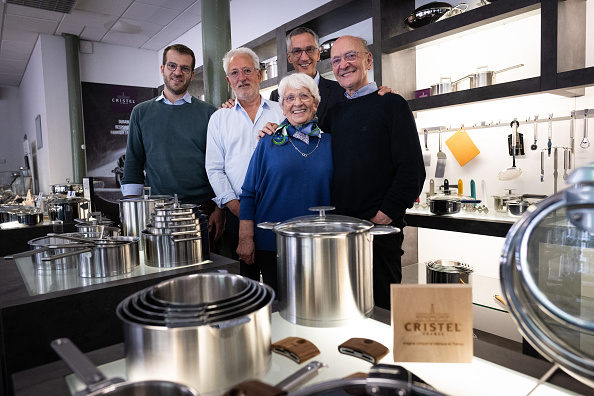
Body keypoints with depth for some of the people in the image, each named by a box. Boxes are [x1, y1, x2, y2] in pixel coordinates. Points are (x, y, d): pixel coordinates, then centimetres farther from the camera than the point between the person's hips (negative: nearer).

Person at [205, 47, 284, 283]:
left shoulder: (281, 112, 10)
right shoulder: (219, 118, 12)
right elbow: (214, 169, 7)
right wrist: (234, 205, -4)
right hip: (238, 211, 1)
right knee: (245, 276, 5)